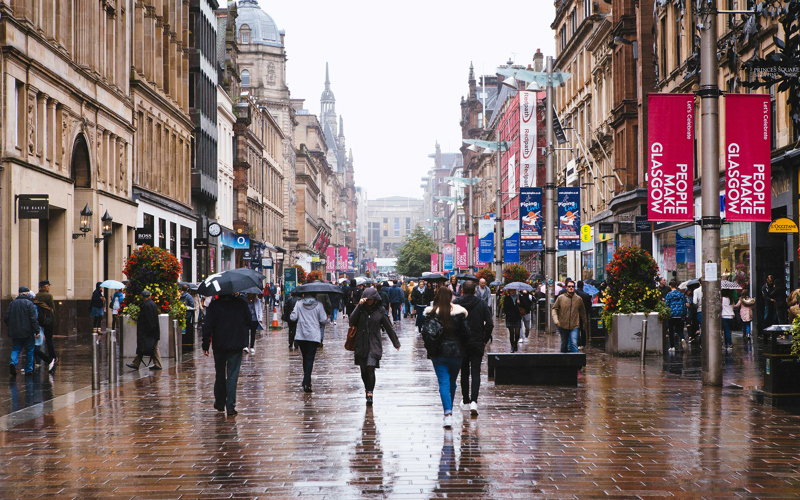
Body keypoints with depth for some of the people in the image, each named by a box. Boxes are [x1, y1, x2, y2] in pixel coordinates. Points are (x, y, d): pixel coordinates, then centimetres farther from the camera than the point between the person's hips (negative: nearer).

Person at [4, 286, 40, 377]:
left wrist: (11, 327, 22)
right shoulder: (29, 303, -7)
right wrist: (37, 331, -12)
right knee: (29, 350, 10)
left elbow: (6, 318, 7)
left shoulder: (13, 303, 5)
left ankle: (13, 362, -19)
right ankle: (28, 369, 12)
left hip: (15, 332, 3)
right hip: (27, 332, -3)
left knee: (15, 349, 9)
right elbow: (33, 319, -14)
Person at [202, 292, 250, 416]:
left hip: (219, 345, 0)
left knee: (220, 375, 16)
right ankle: (230, 407, -4)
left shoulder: (214, 305, -7)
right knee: (232, 376, 1)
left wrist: (205, 345, -2)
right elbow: (249, 322, 8)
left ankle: (219, 403, 26)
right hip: (237, 345, 0)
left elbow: (208, 326, -8)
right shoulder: (242, 304, -3)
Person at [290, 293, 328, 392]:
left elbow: (293, 318, -3)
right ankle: (306, 382, -14)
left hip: (301, 336, 2)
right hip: (314, 336, -2)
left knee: (305, 358, 16)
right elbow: (323, 320, -4)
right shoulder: (318, 305, -4)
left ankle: (306, 381, 22)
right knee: (310, 359, -2)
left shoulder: (299, 304, -1)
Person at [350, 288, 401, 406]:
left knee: (370, 368, -16)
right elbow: (352, 320, -14)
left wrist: (396, 343, 14)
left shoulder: (380, 310, 1)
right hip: (361, 344, 2)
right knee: (363, 370, 7)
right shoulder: (361, 309, 3)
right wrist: (359, 305, -20)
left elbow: (389, 327, 9)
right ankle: (368, 389, 30)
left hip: (374, 344, -2)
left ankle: (369, 393, -14)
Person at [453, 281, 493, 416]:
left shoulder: (455, 304, -4)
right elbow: (490, 324, -7)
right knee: (476, 372, 1)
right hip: (478, 343, 0)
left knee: (464, 372, 14)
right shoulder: (482, 304, -2)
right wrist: (485, 340, 3)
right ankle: (474, 401, -16)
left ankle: (466, 401, 20)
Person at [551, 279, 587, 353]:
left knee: (574, 343, -16)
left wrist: (585, 322, 22)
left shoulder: (579, 299, 3)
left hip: (574, 326, -1)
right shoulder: (561, 298, -1)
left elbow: (582, 312, 15)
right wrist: (555, 320, -10)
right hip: (563, 326, 1)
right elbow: (554, 309, 3)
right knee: (564, 344, 13)